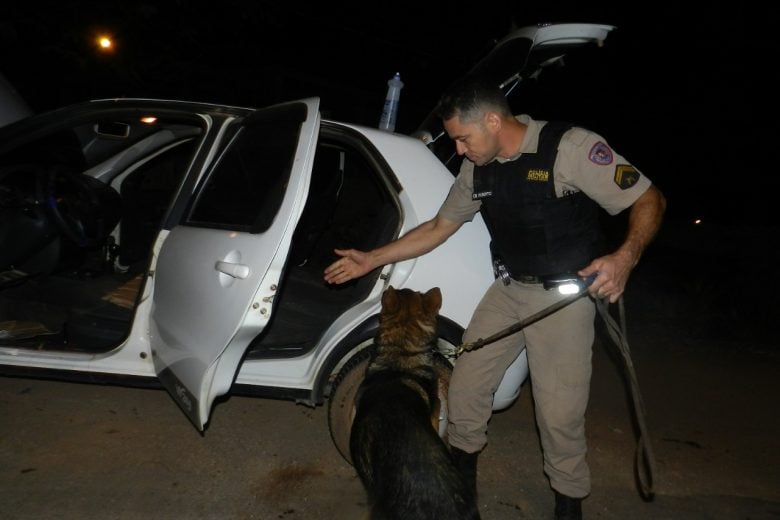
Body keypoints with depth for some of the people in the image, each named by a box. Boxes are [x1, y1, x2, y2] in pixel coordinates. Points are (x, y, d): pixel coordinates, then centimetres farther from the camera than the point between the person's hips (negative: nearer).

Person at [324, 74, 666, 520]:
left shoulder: (570, 147, -17)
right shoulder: (477, 170, 2)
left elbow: (650, 200, -13)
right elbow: (439, 228, 10)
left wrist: (626, 256, -33)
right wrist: (370, 260, 6)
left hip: (564, 295, -5)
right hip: (509, 289, 6)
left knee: (560, 413, -4)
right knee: (467, 384, 6)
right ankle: (463, 466, 33)